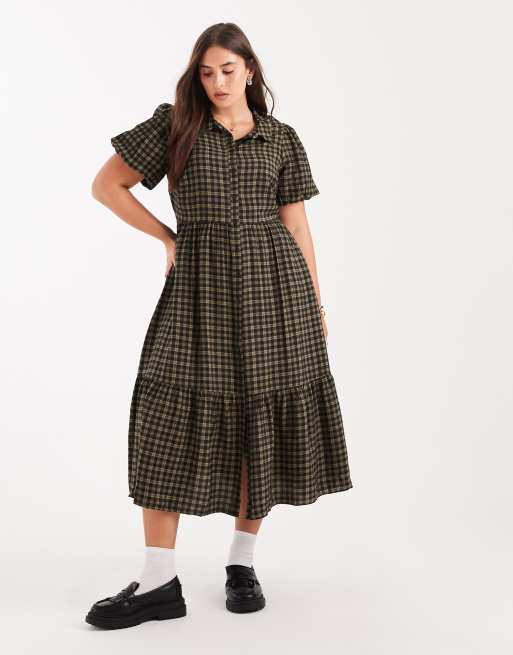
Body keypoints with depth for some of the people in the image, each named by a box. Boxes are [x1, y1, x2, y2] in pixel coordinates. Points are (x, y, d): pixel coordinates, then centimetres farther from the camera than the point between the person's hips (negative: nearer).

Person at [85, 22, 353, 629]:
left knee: (264, 420, 2)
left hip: (273, 281, 1)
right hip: (200, 283, -1)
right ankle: (159, 583, -1)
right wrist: (169, 237, 5)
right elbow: (106, 184, 9)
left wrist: (316, 306, 6)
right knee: (172, 418, -7)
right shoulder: (173, 124, 7)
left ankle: (242, 563, 17)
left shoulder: (281, 138, 10)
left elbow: (296, 225, 9)